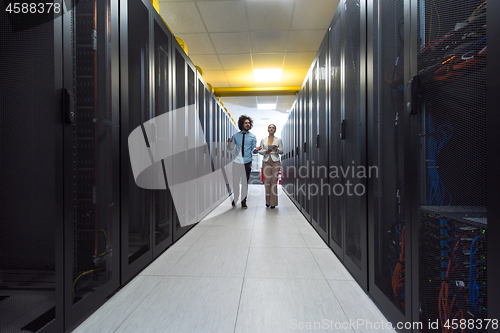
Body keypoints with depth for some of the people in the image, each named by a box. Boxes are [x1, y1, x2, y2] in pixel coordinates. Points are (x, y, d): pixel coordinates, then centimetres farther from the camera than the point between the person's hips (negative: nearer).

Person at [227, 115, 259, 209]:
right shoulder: (235, 136, 6)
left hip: (247, 162, 0)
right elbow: (230, 148, 6)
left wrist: (255, 150, -19)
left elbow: (253, 149, 4)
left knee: (245, 182, 5)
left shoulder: (252, 137, 5)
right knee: (235, 182, 5)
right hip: (237, 162, 1)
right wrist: (229, 142, -14)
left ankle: (244, 201, 19)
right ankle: (235, 199, 26)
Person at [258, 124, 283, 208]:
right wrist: (265, 151, -11)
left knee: (274, 181, -4)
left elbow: (281, 151, 6)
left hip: (275, 162, -1)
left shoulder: (278, 140, 7)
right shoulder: (263, 140, 10)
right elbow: (260, 151, 9)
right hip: (266, 162, 1)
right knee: (267, 181, -2)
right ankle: (268, 201, 12)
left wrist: (277, 149, -14)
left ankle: (273, 202, 3)